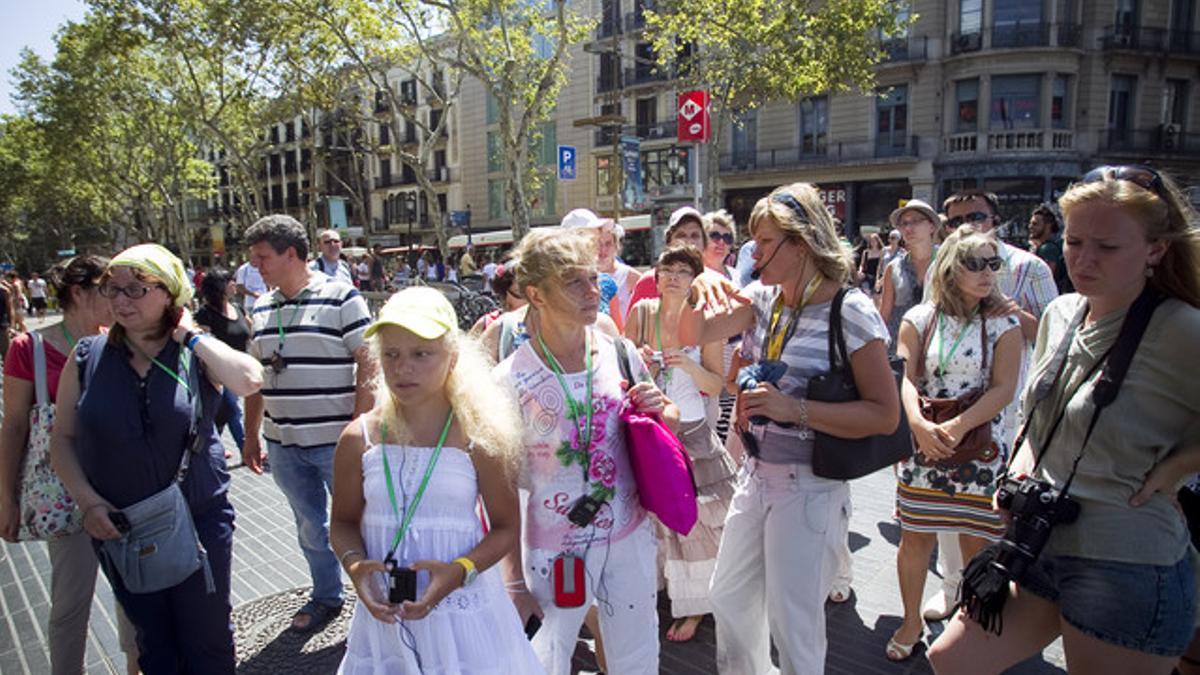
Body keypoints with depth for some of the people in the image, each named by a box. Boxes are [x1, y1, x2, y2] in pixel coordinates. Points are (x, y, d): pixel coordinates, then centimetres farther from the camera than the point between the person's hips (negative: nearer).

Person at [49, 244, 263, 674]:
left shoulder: (197, 353, -8)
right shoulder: (87, 357, -2)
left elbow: (249, 381, -29)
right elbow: (62, 438, 3)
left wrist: (190, 335, -19)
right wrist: (88, 501, -9)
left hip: (199, 521, -2)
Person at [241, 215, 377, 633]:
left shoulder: (341, 298, -9)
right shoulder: (261, 308, 10)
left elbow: (369, 365, -12)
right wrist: (251, 437, 15)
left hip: (337, 441, -6)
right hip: (283, 443, 6)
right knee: (310, 526, 18)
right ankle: (326, 597, 37)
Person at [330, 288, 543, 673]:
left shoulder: (477, 438, -11)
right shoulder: (359, 439, -3)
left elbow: (507, 528, -3)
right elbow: (344, 522, 8)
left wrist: (458, 571, -18)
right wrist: (355, 565, -12)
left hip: (463, 609, -2)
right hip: (384, 611, 2)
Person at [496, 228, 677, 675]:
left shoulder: (621, 354, -5)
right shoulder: (510, 380, -15)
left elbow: (669, 427, 11)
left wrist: (659, 410, -13)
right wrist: (514, 581, -4)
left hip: (630, 537, 3)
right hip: (554, 549, -3)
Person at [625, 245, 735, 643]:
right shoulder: (641, 312, -2)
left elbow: (717, 385, -5)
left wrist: (688, 364, -22)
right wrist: (641, 363, -13)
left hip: (691, 431, -1)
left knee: (695, 516, 2)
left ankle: (694, 606, 19)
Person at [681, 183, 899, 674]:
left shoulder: (851, 311, -16)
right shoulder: (763, 299, 2)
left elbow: (886, 415, -18)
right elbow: (692, 335, 6)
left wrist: (794, 409, -28)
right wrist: (701, 290, -13)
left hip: (810, 488, -7)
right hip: (756, 474, 7)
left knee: (793, 625, 7)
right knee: (729, 599, 21)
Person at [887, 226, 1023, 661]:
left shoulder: (1003, 325, 0)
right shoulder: (920, 318, 2)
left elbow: (1003, 389, -9)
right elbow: (905, 377, -6)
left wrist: (958, 427, -21)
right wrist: (918, 423, -23)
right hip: (921, 445, 1)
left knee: (978, 544, 5)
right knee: (915, 536, 9)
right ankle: (912, 621, 28)